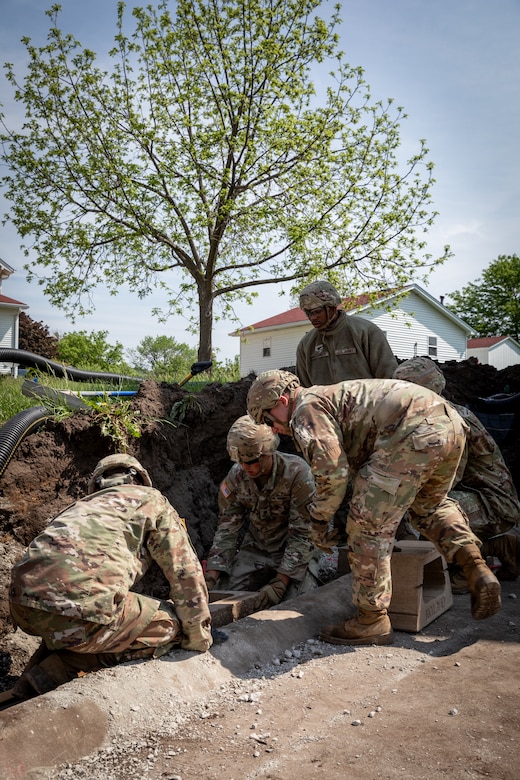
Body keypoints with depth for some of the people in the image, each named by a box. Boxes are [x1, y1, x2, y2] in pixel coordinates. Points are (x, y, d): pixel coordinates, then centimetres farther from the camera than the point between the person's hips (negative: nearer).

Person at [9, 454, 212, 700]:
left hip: (22, 605, 9)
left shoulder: (83, 504, 34)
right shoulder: (152, 500, 18)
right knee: (169, 624, 11)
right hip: (80, 605, -8)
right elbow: (186, 572, 14)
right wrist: (199, 639, 26)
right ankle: (56, 670, 3)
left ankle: (28, 689, 20)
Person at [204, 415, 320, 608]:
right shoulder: (236, 475, -11)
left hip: (295, 551, -4)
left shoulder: (297, 472, -26)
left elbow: (302, 534, -24)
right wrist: (211, 577, -17)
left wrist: (280, 583, -29)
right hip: (256, 549, 4)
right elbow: (227, 527, -7)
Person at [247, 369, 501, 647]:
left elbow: (333, 471, -7)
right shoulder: (331, 396, 33)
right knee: (429, 504, 33)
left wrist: (319, 519, 7)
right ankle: (477, 569, 16)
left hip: (414, 432, -11)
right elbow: (356, 461, 39)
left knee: (369, 524, 1)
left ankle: (373, 620, 11)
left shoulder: (307, 409, 3)